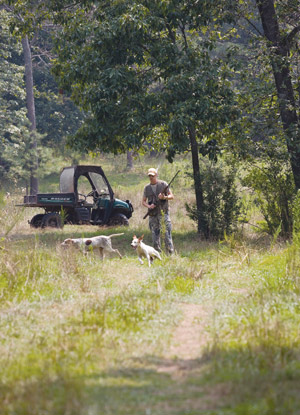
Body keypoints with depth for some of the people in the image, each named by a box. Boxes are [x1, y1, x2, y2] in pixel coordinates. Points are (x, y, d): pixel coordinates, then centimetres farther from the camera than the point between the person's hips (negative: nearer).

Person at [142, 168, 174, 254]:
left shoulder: (163, 184, 2)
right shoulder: (147, 188, 11)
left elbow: (172, 196, 3)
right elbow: (143, 201, 14)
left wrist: (164, 197, -16)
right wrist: (149, 206, -7)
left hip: (163, 212, -3)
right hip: (153, 214, 3)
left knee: (167, 233, -10)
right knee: (155, 234, 4)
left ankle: (170, 252, -11)